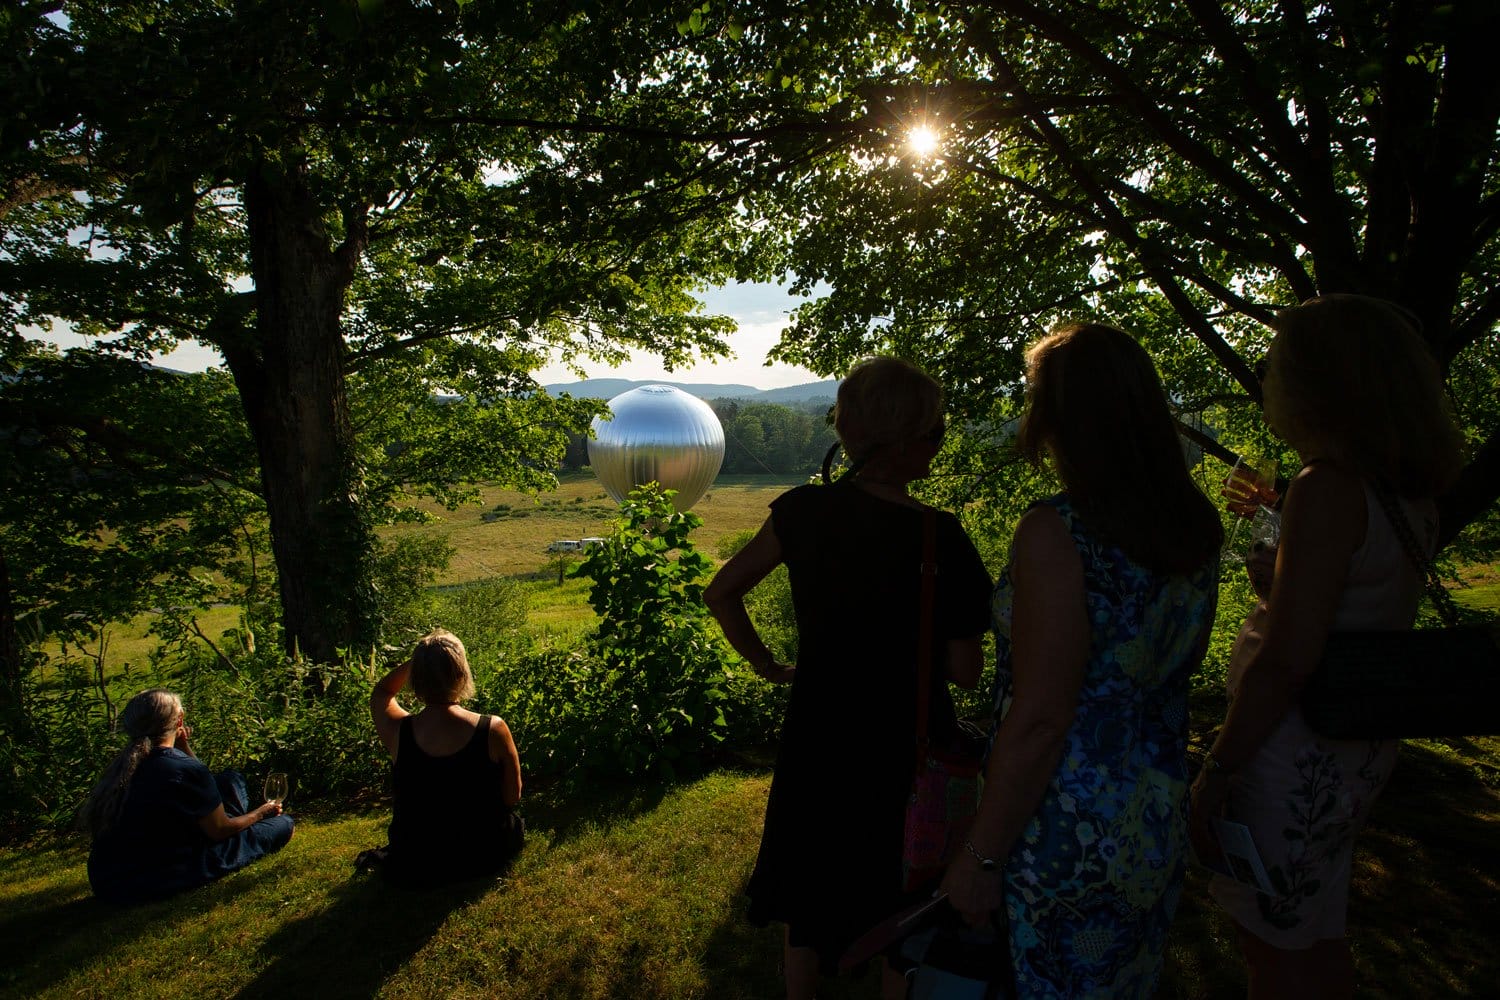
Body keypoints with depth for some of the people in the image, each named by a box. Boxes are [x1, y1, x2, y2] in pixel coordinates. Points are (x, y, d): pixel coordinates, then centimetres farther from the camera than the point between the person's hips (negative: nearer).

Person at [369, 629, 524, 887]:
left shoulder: (397, 730, -21)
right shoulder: (493, 729, -25)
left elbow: (380, 692, 4)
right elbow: (513, 797, -10)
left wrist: (415, 660, -8)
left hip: (414, 869, 1)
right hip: (485, 856, -1)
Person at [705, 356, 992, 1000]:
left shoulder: (803, 511, -9)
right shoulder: (941, 540, -22)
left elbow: (720, 595, -2)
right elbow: (965, 673, -15)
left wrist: (770, 667, 6)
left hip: (815, 737, 4)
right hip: (906, 747, -3)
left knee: (813, 882, 26)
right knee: (904, 904, 22)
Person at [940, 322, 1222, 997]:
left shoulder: (1055, 532, -26)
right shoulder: (1196, 527, -2)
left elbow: (1039, 721, -26)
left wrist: (981, 857, -17)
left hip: (1070, 838, -7)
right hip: (1161, 823, 7)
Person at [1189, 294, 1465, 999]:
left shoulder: (1328, 488, -22)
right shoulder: (1405, 493, 6)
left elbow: (1284, 663, -25)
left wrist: (1216, 770, -17)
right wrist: (1278, 513, 20)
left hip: (1295, 759, -9)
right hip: (1360, 755, 9)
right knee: (1318, 942, 26)